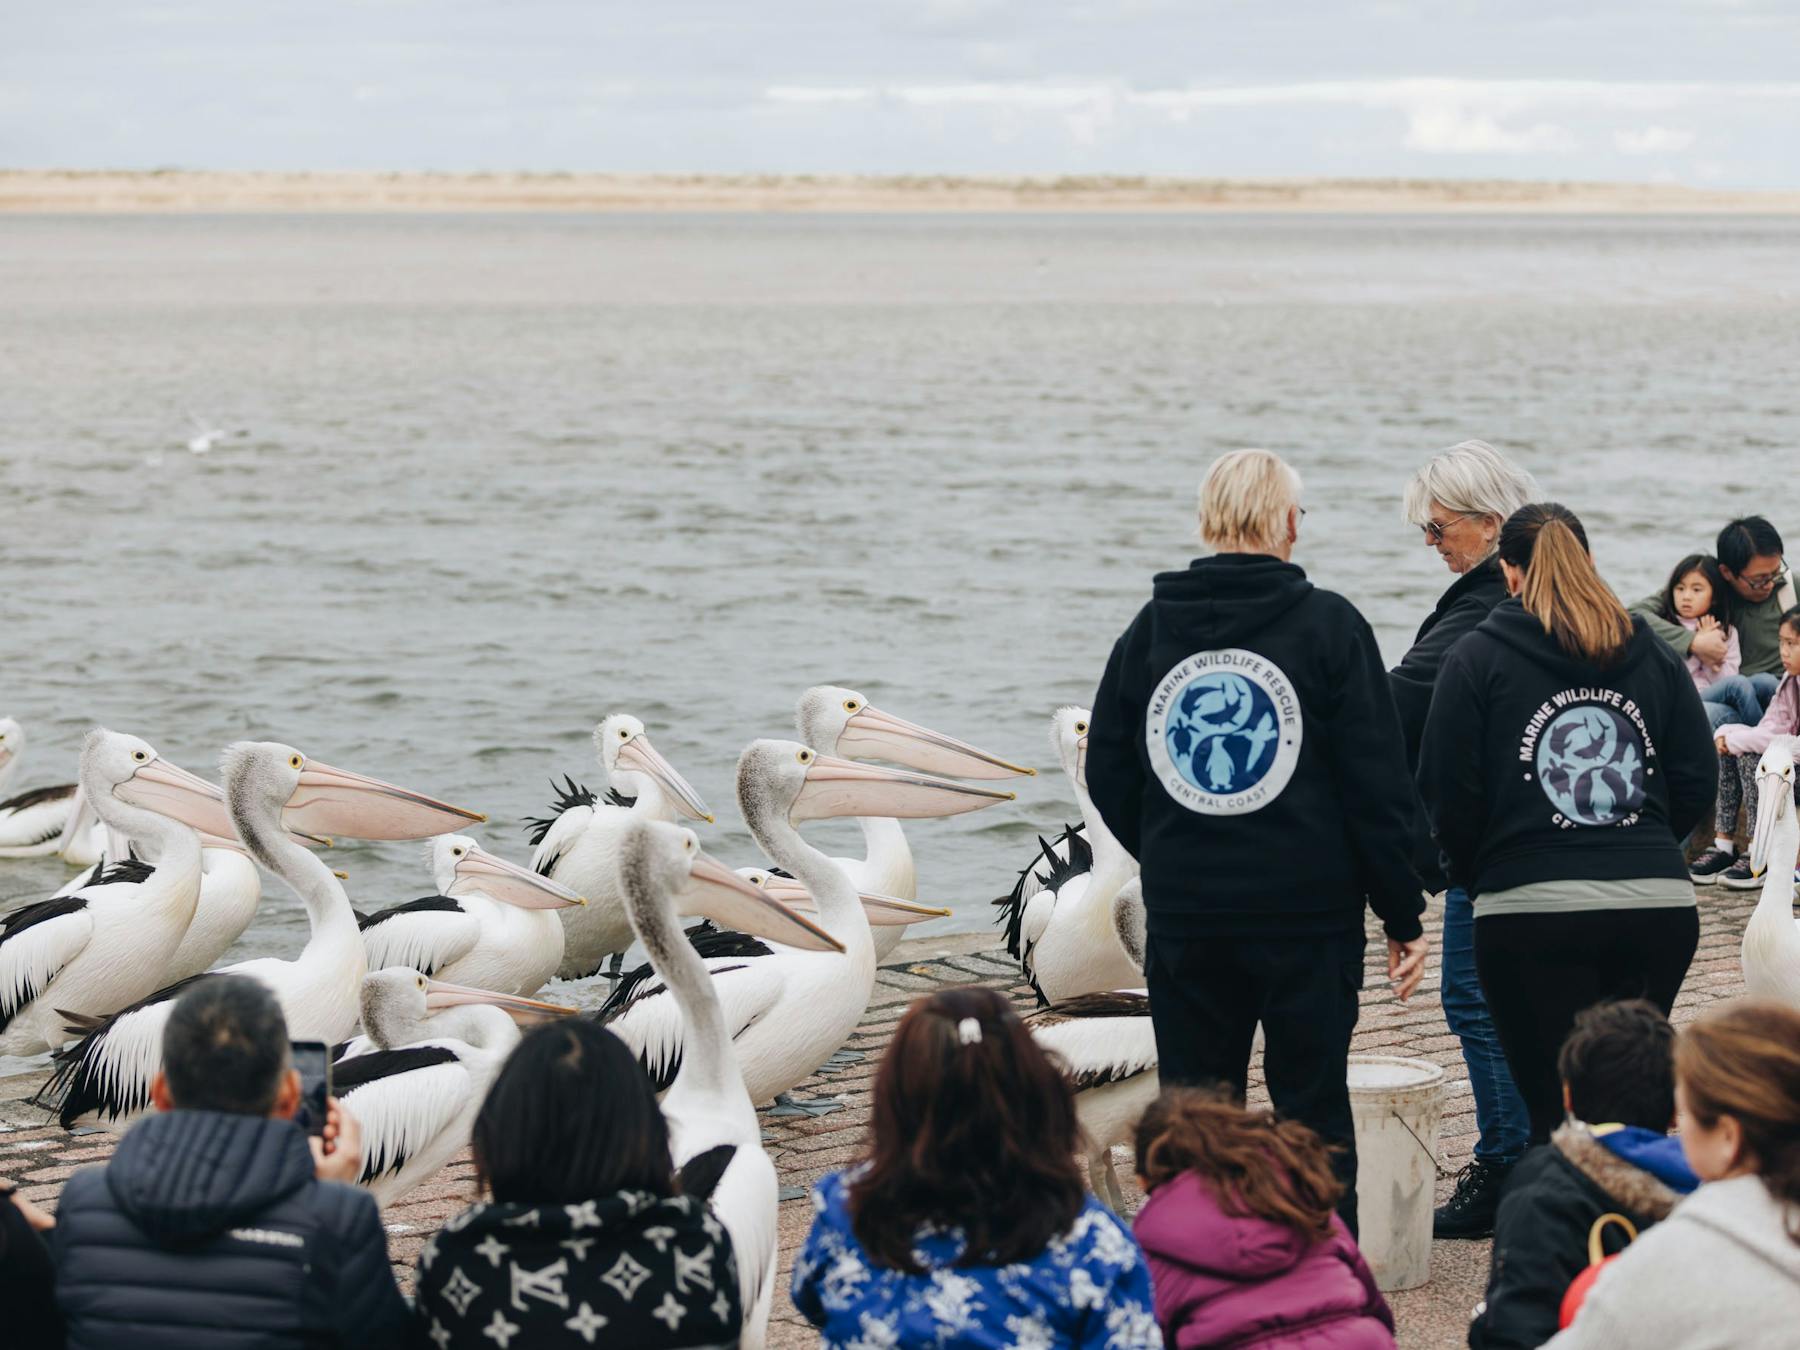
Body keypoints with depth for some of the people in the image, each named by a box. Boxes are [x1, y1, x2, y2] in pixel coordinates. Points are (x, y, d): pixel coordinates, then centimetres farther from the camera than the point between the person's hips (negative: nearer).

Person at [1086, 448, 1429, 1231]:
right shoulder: (1327, 625, -5)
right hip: (1308, 911, -2)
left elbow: (1106, 773, 8)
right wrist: (1403, 914, 0)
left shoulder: (1150, 629, 4)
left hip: (1183, 915, 2)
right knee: (1313, 1108, 5)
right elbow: (1379, 783, -6)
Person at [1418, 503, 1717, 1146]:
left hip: (1532, 910, -3)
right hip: (1659, 906, 3)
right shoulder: (1653, 654, 13)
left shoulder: (1478, 657, 2)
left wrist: (1476, 875, 16)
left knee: (1558, 1115, -1)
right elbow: (1697, 785, 11)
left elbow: (1448, 797, -2)